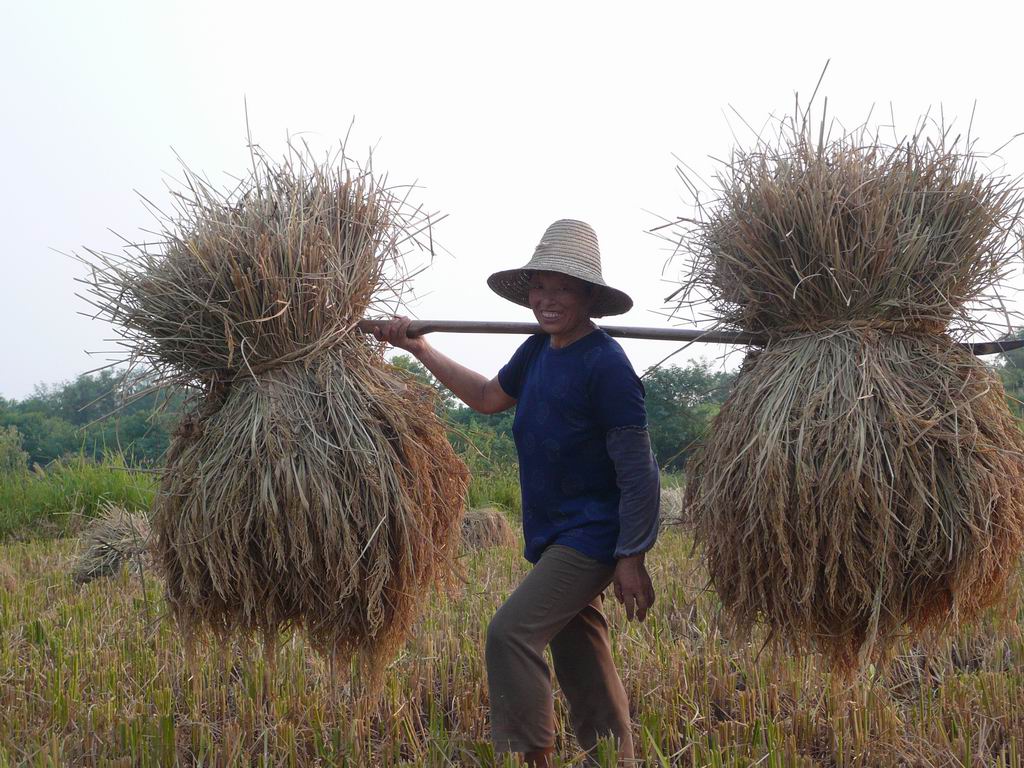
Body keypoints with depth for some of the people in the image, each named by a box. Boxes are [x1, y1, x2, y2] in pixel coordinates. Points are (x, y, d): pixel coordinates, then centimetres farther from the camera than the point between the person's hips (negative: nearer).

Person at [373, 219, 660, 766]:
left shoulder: (606, 365, -18)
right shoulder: (536, 352, 6)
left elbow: (637, 469, -18)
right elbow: (489, 398, 25)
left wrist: (632, 559, -19)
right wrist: (420, 349, 24)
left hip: (591, 537, -9)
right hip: (553, 536, 9)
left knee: (510, 633, -17)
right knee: (581, 662, 14)